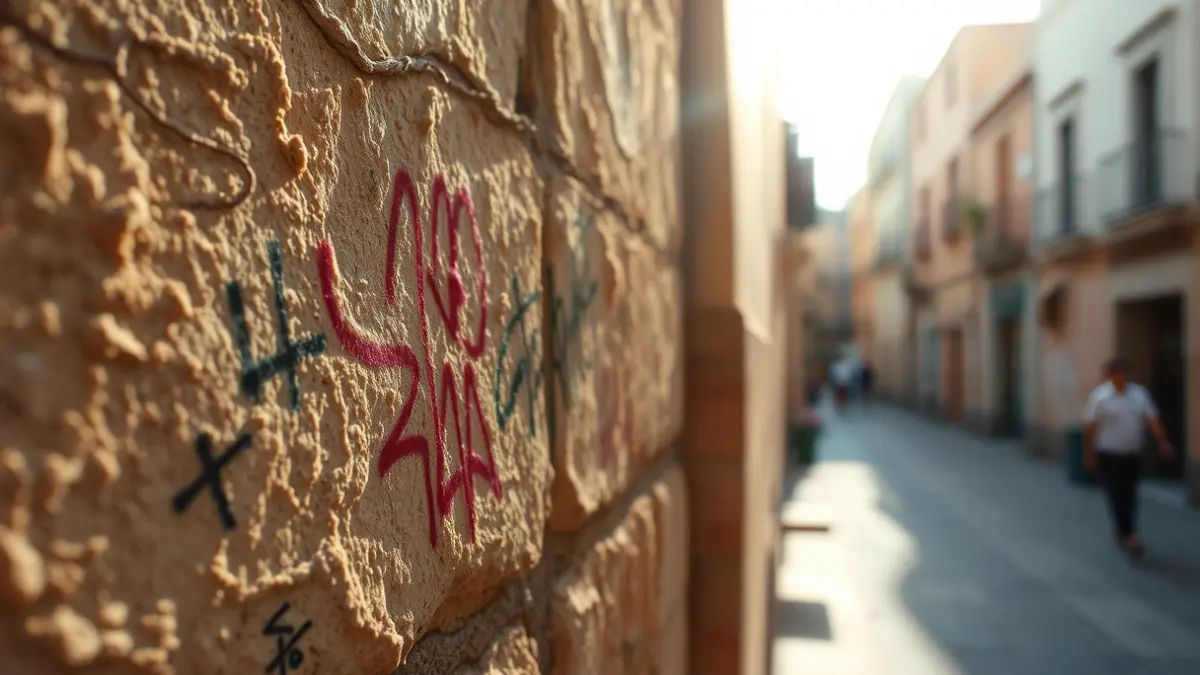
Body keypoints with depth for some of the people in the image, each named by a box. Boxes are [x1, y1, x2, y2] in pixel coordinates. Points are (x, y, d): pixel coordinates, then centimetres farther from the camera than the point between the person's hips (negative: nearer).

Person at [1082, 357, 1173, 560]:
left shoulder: (1140, 394, 5)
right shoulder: (1100, 396, -7)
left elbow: (1152, 419, 1)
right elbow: (1090, 427, -5)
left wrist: (1162, 441, -14)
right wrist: (1089, 453, -6)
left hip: (1133, 455, 5)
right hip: (1109, 455, -4)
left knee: (1129, 496, 12)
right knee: (1117, 496, -8)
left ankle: (1120, 531, 29)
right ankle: (1131, 537, -7)